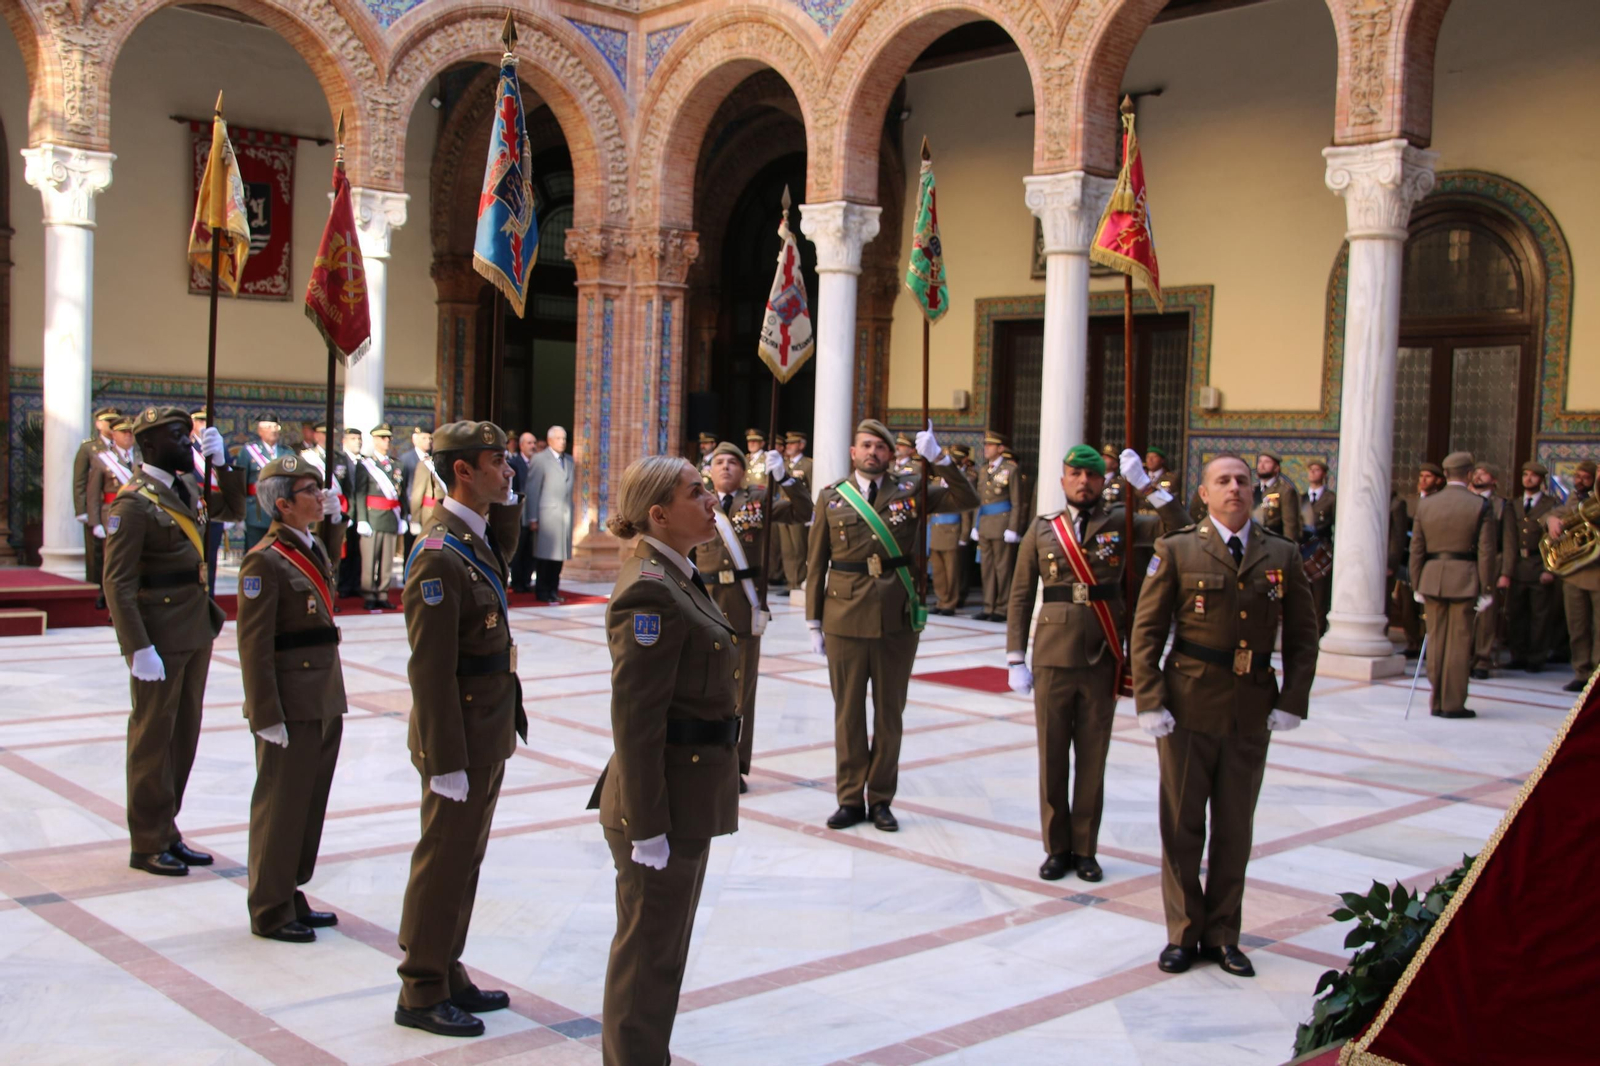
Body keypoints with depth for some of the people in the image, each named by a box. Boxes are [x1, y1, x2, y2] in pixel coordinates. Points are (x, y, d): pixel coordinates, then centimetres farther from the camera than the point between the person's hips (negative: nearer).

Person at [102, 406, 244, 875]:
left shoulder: (187, 488, 9)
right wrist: (139, 648, -23)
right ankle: (148, 845, 14)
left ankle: (167, 831, 27)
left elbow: (233, 510, 25)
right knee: (153, 737, 3)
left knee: (184, 735, 15)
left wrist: (222, 463, 9)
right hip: (161, 639, -8)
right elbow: (117, 583, -19)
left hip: (197, 633, 8)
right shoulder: (134, 503, -15)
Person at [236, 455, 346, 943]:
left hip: (325, 698, 9)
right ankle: (270, 912, 15)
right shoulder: (265, 560, -15)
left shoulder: (315, 549, 11)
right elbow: (254, 645, -17)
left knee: (311, 801, 16)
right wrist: (267, 716, -19)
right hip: (290, 702, -9)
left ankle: (290, 897, 29)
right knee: (281, 805, 2)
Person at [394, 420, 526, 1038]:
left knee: (465, 858, 18)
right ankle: (421, 994, 15)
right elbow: (430, 671, -23)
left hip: (490, 736, 9)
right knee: (444, 863, 2)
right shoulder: (438, 558, -21)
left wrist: (506, 500, 13)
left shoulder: (476, 541, 6)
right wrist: (446, 762, -22)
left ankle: (447, 973, 30)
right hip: (461, 740, -9)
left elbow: (506, 545, 33)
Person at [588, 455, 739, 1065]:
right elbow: (635, 719, -23)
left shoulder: (676, 578, 10)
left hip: (688, 798, 10)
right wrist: (646, 826, -22)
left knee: (663, 946, 21)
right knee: (649, 951, 4)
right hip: (665, 804, -10)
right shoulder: (649, 591, -21)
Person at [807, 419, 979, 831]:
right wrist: (814, 621, 2)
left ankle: (880, 799, 20)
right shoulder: (831, 498, 3)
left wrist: (938, 459, -14)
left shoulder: (909, 492, 4)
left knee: (890, 712, 8)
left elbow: (967, 500, -4)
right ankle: (851, 799, 18)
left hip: (898, 620, 1)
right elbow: (816, 563, 5)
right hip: (846, 621, -1)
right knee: (848, 712, 6)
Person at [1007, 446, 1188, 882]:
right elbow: (1021, 597, 4)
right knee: (1052, 757, 7)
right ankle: (1057, 848, 19)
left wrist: (1144, 484, -17)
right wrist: (1015, 661, 0)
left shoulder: (1121, 523, 3)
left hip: (1102, 659, 0)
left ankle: (1085, 848, 19)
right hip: (1053, 659, 0)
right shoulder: (1041, 530, 4)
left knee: (1093, 758, 7)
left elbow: (1181, 527, -10)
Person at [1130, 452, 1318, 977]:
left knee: (1235, 829, 10)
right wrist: (1149, 702, -10)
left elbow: (1302, 635, 8)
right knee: (1182, 825, 5)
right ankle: (1183, 933, 18)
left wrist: (1291, 701, -2)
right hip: (1188, 710, -2)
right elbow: (1146, 631, -3)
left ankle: (1222, 934, 22)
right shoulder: (1177, 551, -2)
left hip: (1252, 714, 2)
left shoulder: (1282, 555, 5)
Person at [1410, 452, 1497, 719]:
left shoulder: (1425, 505, 5)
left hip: (1432, 578, 3)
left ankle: (1436, 701, 15)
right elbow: (1485, 552, -6)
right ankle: (1453, 704, 3)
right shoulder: (1481, 506, -5)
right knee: (1458, 643, 1)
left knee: (1436, 641, 10)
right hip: (1464, 579, -3)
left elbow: (1417, 549, 6)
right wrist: (1485, 590, -2)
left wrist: (1417, 586, 11)